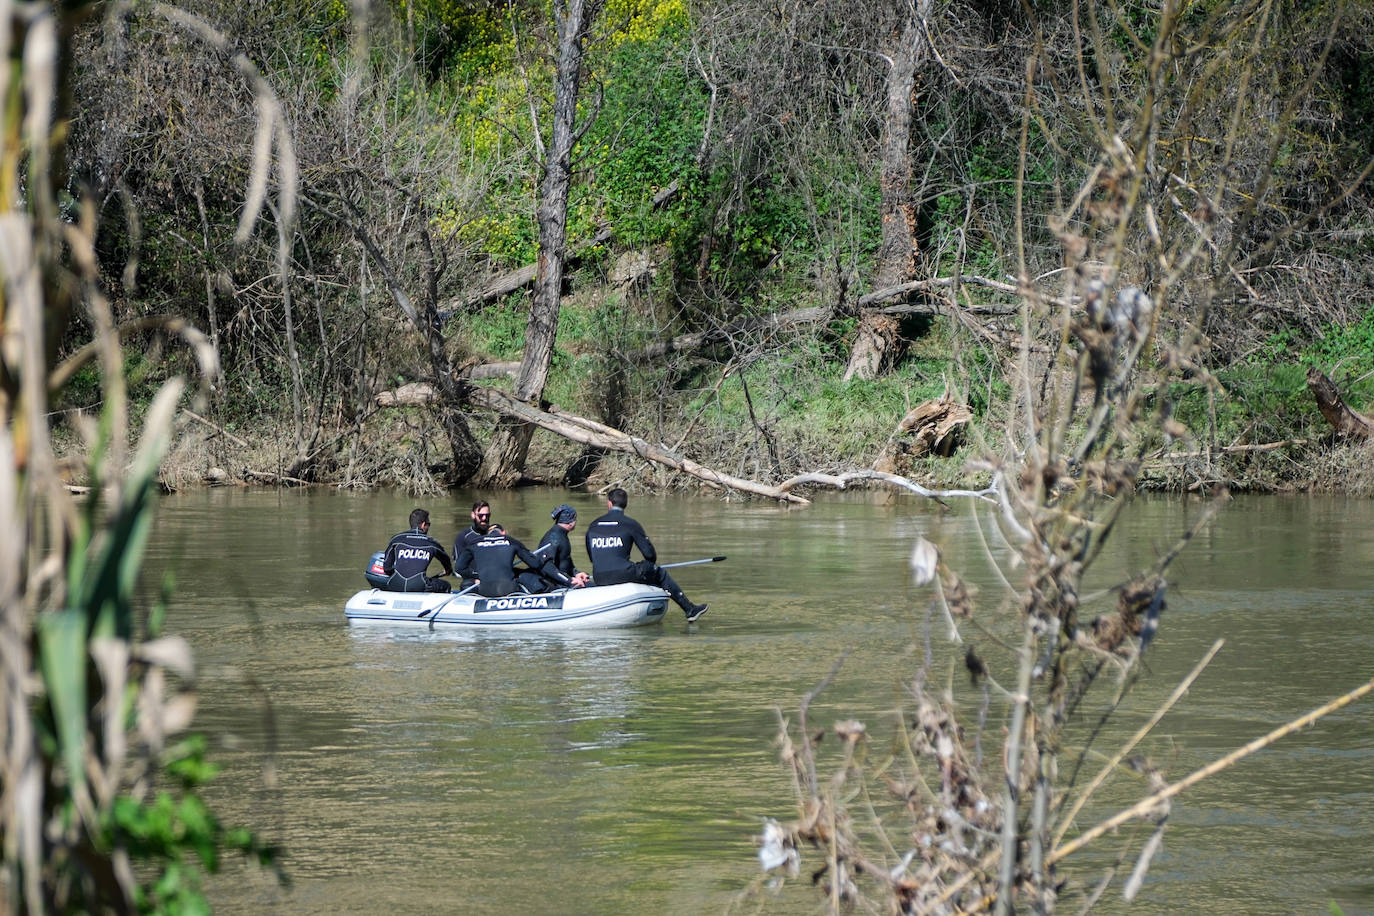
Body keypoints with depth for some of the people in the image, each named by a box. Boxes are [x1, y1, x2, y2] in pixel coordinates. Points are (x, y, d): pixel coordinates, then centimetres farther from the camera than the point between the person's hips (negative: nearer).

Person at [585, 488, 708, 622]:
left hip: (599, 580, 5)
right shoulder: (630, 524, -1)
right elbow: (649, 553, 0)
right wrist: (652, 566, 23)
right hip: (623, 575, -5)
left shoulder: (593, 526, 11)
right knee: (660, 574, 15)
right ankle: (690, 610, 17)